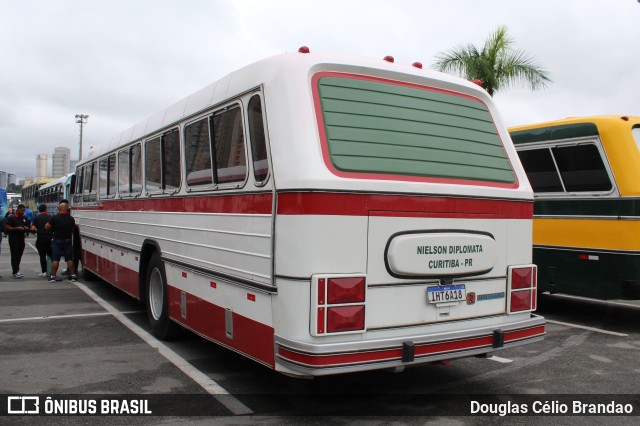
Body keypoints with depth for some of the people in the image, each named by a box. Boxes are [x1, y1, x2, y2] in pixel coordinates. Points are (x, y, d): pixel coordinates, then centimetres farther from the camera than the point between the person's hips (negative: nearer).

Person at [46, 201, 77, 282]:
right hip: (67, 241, 2)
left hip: (57, 240, -2)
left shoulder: (55, 218, -11)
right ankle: (73, 276, 5)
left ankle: (53, 276, 4)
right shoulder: (71, 219, -3)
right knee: (69, 259, 5)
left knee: (55, 259, 1)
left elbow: (46, 227, -3)